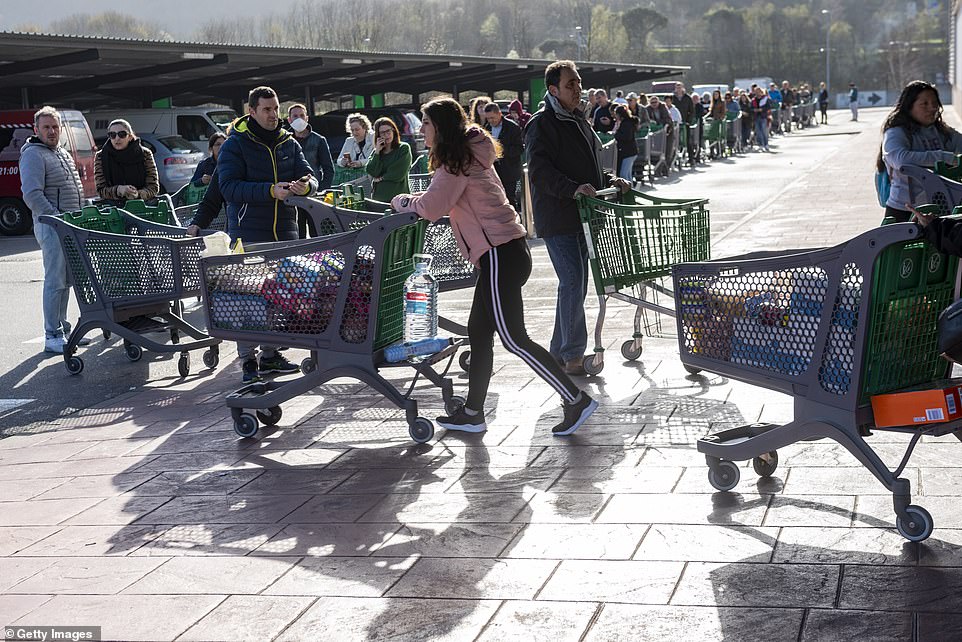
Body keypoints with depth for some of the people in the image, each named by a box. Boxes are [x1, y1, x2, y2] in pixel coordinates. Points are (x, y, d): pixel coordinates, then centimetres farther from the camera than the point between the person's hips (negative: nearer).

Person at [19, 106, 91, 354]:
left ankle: (63, 329, 21)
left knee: (65, 280, 13)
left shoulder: (63, 154, 19)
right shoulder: (33, 155, -10)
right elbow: (32, 195, -19)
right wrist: (57, 218, -20)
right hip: (51, 227, -9)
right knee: (55, 281, -9)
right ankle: (52, 337, -5)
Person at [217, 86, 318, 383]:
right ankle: (248, 359, 2)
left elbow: (309, 177, 6)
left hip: (284, 229, 5)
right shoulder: (235, 144, -4)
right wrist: (270, 191, -26)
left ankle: (271, 354, 20)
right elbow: (229, 187, -15)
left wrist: (306, 185, -19)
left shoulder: (289, 143, 11)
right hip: (249, 232, -5)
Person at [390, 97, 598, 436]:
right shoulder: (471, 154, 18)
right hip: (506, 248, 10)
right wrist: (416, 203, 13)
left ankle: (576, 400, -6)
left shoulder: (456, 160, -11)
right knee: (478, 332, 14)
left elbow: (431, 207, -16)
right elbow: (449, 203, 25)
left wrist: (402, 201, 2)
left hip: (499, 254, -10)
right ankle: (472, 413, 20)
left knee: (513, 338, -7)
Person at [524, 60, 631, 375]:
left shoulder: (578, 121, 19)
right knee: (573, 283, -13)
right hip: (557, 217, -9)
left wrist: (610, 181, 10)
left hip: (579, 215, 9)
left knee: (575, 284, 13)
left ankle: (560, 353, 23)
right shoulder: (541, 124, -10)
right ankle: (573, 357, -7)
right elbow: (540, 171, -20)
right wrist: (573, 189, -31)